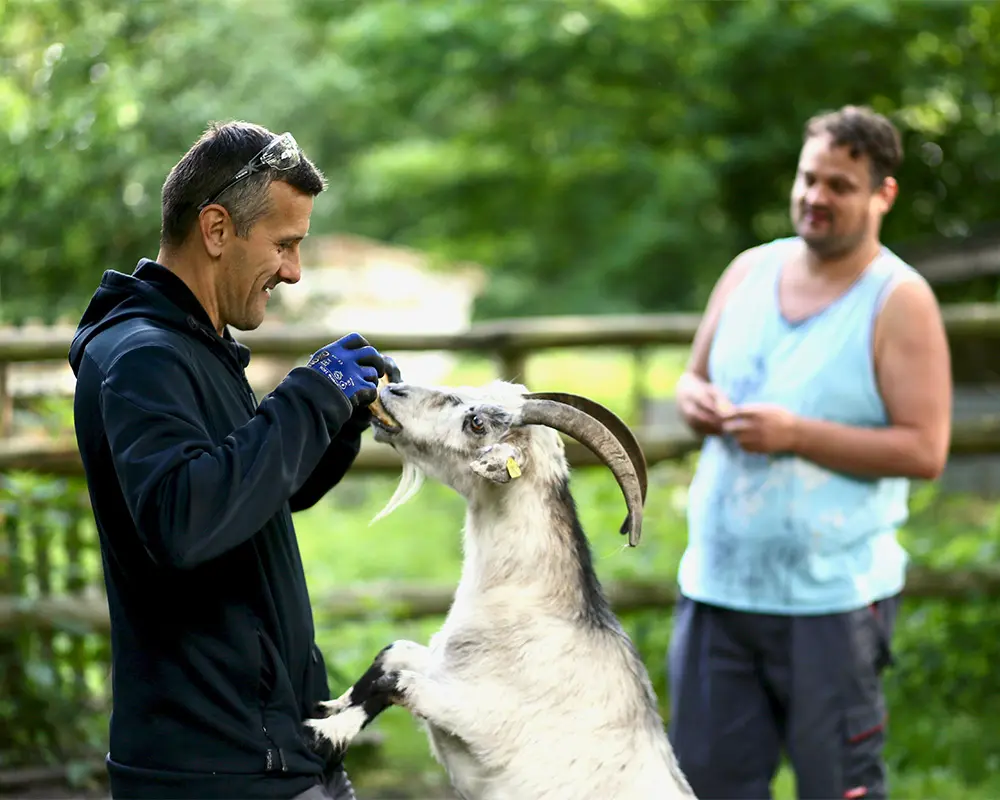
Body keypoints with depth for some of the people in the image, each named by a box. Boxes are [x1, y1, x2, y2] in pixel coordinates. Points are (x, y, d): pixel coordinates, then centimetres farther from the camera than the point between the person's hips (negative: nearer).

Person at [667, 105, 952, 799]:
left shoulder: (899, 300, -8)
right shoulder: (750, 271, 10)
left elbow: (925, 450, -15)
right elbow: (693, 379, 20)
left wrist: (796, 435, -20)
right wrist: (697, 402, -5)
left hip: (833, 596, -5)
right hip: (717, 584, 5)